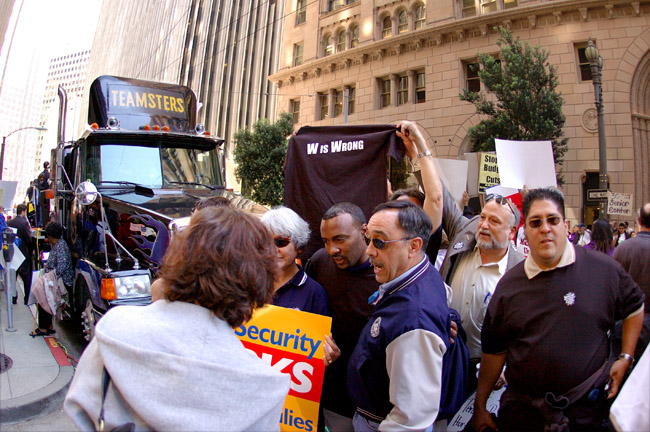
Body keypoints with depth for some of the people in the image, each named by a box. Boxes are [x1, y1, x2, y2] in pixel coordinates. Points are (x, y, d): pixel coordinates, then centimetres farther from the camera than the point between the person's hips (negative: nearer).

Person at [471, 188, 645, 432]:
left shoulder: (604, 269, -5)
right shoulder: (509, 284, -3)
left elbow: (635, 307, 13)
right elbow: (493, 351, 2)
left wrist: (625, 358, 5)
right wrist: (480, 406, 5)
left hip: (585, 410, 0)